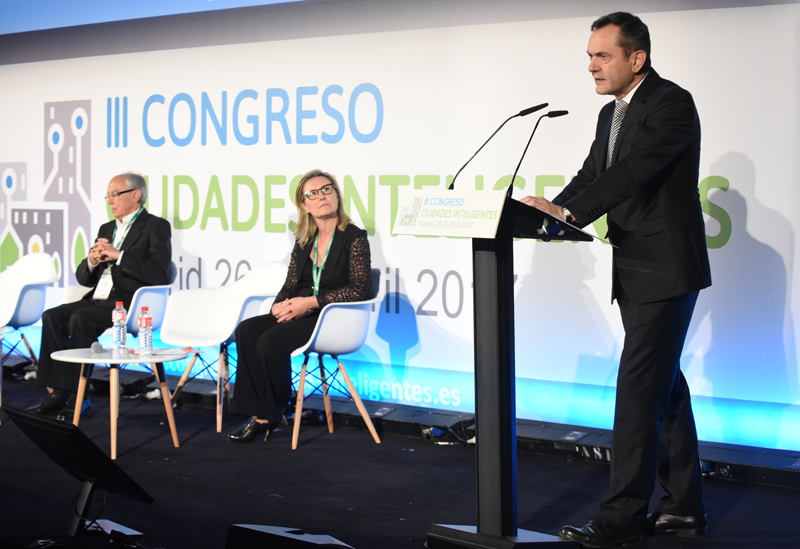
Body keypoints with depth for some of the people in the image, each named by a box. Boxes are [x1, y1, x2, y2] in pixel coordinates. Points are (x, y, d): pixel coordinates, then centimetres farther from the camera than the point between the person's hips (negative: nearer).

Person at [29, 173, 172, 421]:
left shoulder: (156, 227, 0)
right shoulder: (106, 229, 23)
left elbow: (158, 274, -16)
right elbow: (83, 278, 21)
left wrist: (118, 255, -16)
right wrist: (92, 261, -2)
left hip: (129, 303, -8)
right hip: (98, 299, 8)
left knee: (80, 318, -30)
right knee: (52, 316, -16)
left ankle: (77, 395, -24)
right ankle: (59, 392, -17)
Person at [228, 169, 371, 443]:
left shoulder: (354, 238, -5)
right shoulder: (304, 242, 15)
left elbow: (358, 289, -14)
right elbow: (291, 285, 17)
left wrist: (310, 302, -19)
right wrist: (280, 305, -8)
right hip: (301, 315, 7)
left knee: (272, 340, -28)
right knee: (247, 330, -18)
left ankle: (271, 414, -10)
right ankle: (259, 414, -20)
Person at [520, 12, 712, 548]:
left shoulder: (672, 104, -13)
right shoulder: (611, 114, 16)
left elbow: (633, 171, -25)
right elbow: (592, 176, 15)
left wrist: (567, 211, -32)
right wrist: (550, 210, -4)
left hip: (666, 271, -9)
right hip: (635, 272, 9)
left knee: (639, 389, -10)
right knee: (665, 388, 13)